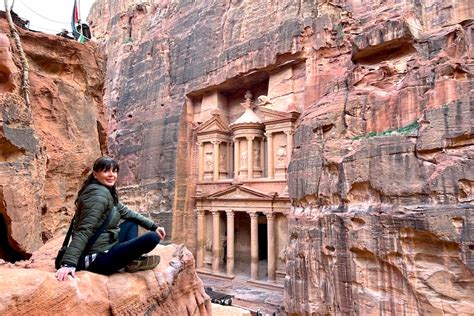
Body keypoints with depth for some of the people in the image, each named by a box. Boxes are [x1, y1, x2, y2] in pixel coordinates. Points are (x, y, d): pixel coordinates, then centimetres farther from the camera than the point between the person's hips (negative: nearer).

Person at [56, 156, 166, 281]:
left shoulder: (108, 192, 11)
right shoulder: (99, 194, -18)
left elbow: (126, 212, 18)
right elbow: (84, 230, -27)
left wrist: (153, 226, 15)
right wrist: (69, 263, -34)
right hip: (97, 258, -10)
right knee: (152, 238, -20)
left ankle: (133, 258, 4)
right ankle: (133, 261, 8)